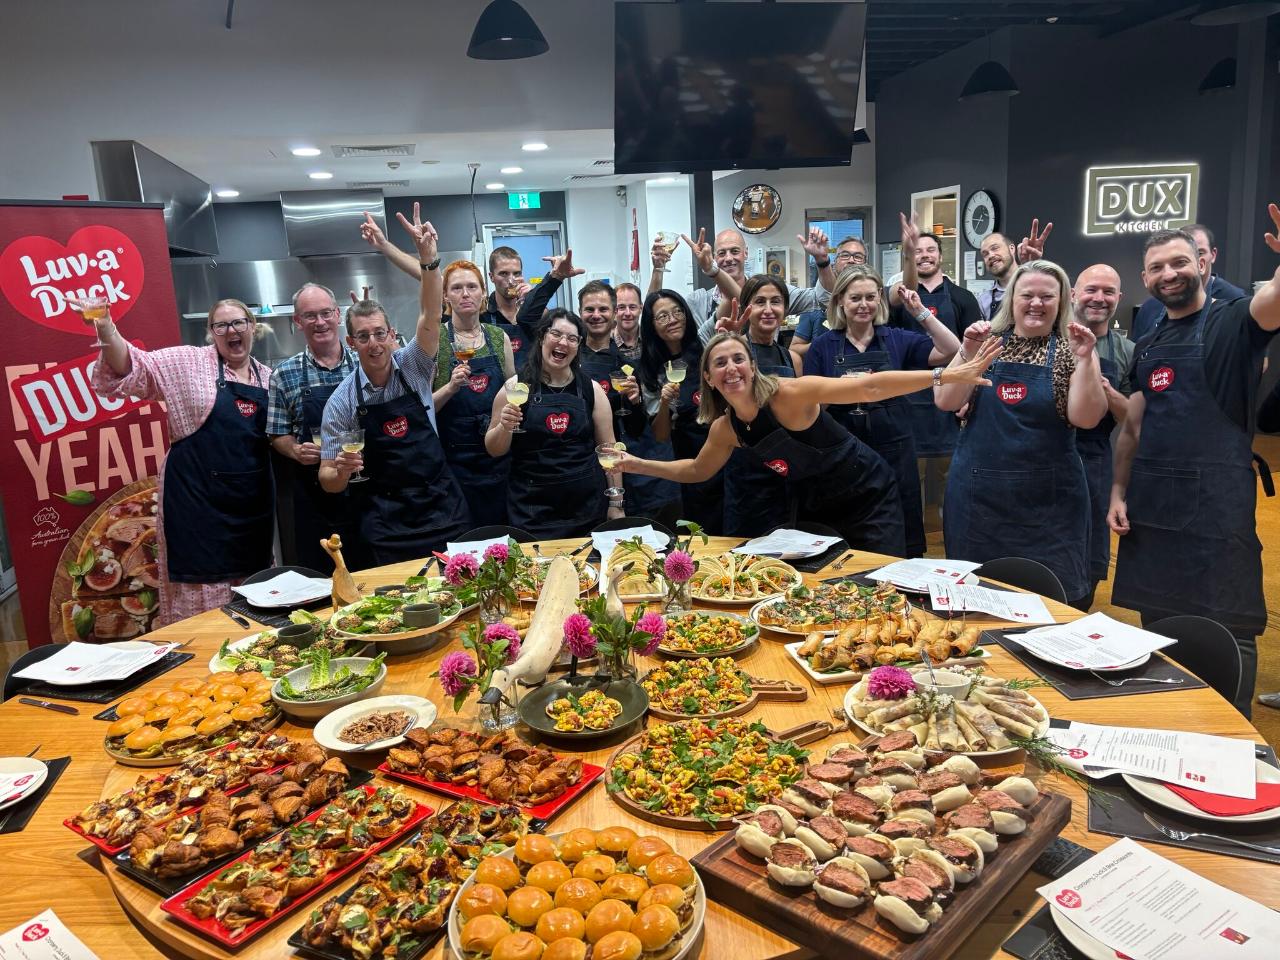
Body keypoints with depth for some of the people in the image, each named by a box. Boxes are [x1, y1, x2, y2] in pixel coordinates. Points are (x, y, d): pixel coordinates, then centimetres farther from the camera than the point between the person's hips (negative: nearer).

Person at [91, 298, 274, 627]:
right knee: (200, 592, 2)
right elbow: (133, 369, -13)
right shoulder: (188, 362, -1)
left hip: (252, 500, 5)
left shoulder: (267, 377, 11)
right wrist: (106, 329, -28)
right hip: (198, 497, -4)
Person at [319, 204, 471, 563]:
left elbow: (430, 317, -18)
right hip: (385, 529, -1)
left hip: (444, 511, 1)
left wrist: (428, 257, -30)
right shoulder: (341, 403, -4)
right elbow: (328, 481, 0)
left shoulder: (413, 367, -1)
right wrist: (341, 470, -24)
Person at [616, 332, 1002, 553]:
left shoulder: (789, 393, -27)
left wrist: (946, 375, -36)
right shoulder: (725, 429, -8)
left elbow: (870, 387, -30)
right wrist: (639, 464, 5)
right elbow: (697, 470, 11)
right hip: (814, 507, 6)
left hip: (868, 496, -5)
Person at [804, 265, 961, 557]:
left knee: (902, 543, 6)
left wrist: (921, 312, -5)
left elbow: (951, 351, -2)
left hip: (894, 453, 1)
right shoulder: (823, 346, 1)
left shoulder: (897, 339, 5)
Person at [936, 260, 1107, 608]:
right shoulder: (988, 342, 6)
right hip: (979, 491, 2)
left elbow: (1086, 417, -9)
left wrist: (1084, 360, -18)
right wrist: (967, 352, -13)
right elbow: (945, 402, -3)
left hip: (1047, 498, -1)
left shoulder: (1071, 350, 2)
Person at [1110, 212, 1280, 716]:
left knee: (1227, 632, -1)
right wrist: (1119, 492, 7)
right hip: (1151, 504, 6)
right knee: (1157, 628, 15)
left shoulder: (1232, 323, -4)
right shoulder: (1147, 345, 13)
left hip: (1216, 504, -6)